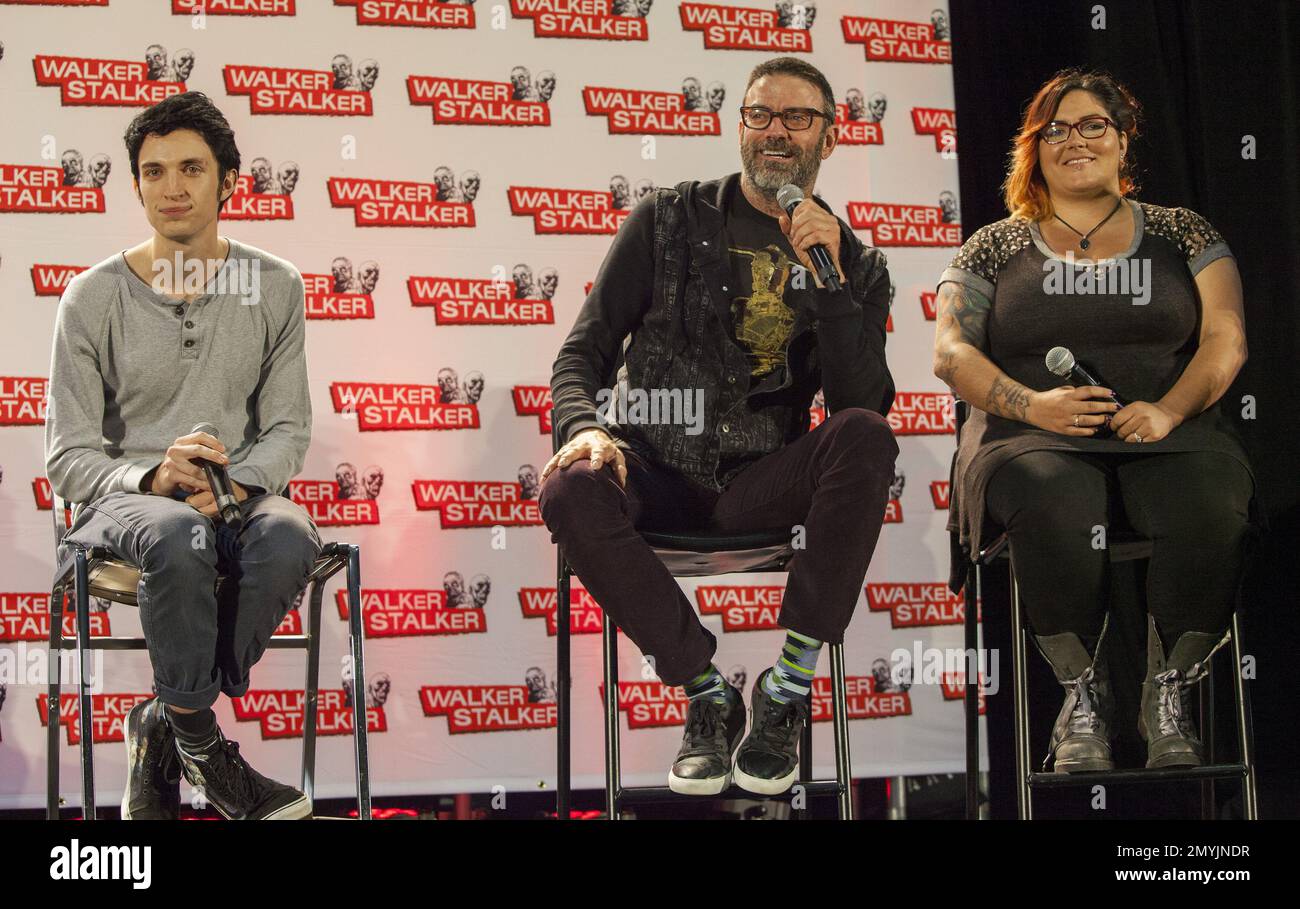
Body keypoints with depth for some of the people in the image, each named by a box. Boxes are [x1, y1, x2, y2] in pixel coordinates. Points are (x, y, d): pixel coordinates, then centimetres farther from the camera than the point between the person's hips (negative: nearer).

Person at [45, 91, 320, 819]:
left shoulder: (274, 287, 7)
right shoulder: (95, 297, 1)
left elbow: (289, 430, 6)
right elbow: (69, 457, 0)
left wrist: (235, 485, -16)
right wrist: (152, 479, -21)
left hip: (240, 494, 2)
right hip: (127, 498, -2)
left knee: (287, 538, -36)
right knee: (180, 537, -39)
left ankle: (163, 729, -18)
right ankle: (202, 751, -21)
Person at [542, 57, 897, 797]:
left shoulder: (855, 265, 10)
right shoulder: (670, 221, 9)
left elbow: (864, 402, -5)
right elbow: (585, 352, 7)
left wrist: (828, 279, -15)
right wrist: (585, 428, -16)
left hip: (760, 483, 0)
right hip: (657, 471, 0)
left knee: (867, 438, -31)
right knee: (570, 491, -33)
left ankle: (789, 691, -23)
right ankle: (707, 693, -16)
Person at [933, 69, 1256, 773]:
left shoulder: (1181, 234, 18)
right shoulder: (994, 248, 17)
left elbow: (1224, 338, 8)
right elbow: (952, 353, 6)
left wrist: (1171, 408, -12)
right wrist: (1033, 403, -12)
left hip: (1168, 431, 1)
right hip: (1034, 435, -1)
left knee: (1212, 510, -34)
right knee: (1055, 507, -37)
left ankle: (1169, 694, -17)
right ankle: (1083, 694, -21)